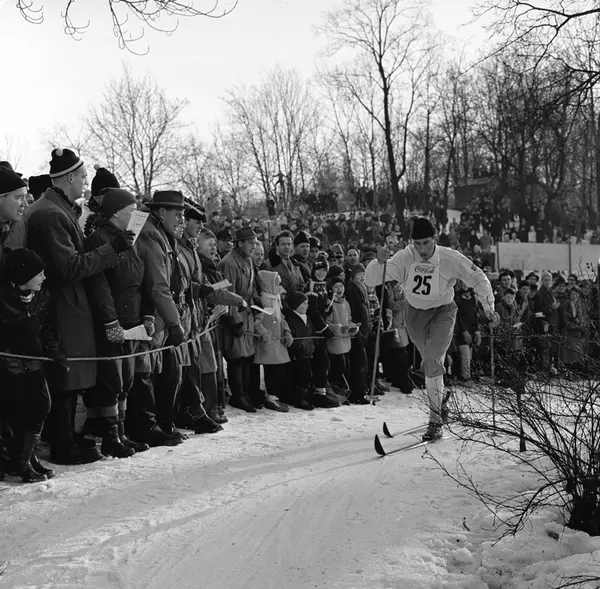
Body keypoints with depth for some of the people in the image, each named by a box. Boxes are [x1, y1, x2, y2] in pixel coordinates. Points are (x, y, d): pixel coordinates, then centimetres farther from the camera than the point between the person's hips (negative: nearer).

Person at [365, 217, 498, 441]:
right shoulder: (405, 258, -19)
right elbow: (371, 280, -23)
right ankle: (439, 405, 43)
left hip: (442, 313, -3)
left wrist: (489, 308, -12)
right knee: (432, 364, 18)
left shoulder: (450, 258, -21)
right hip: (415, 315, 3)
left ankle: (435, 420, -14)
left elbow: (478, 278, -6)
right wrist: (380, 262, -42)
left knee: (432, 363, -21)